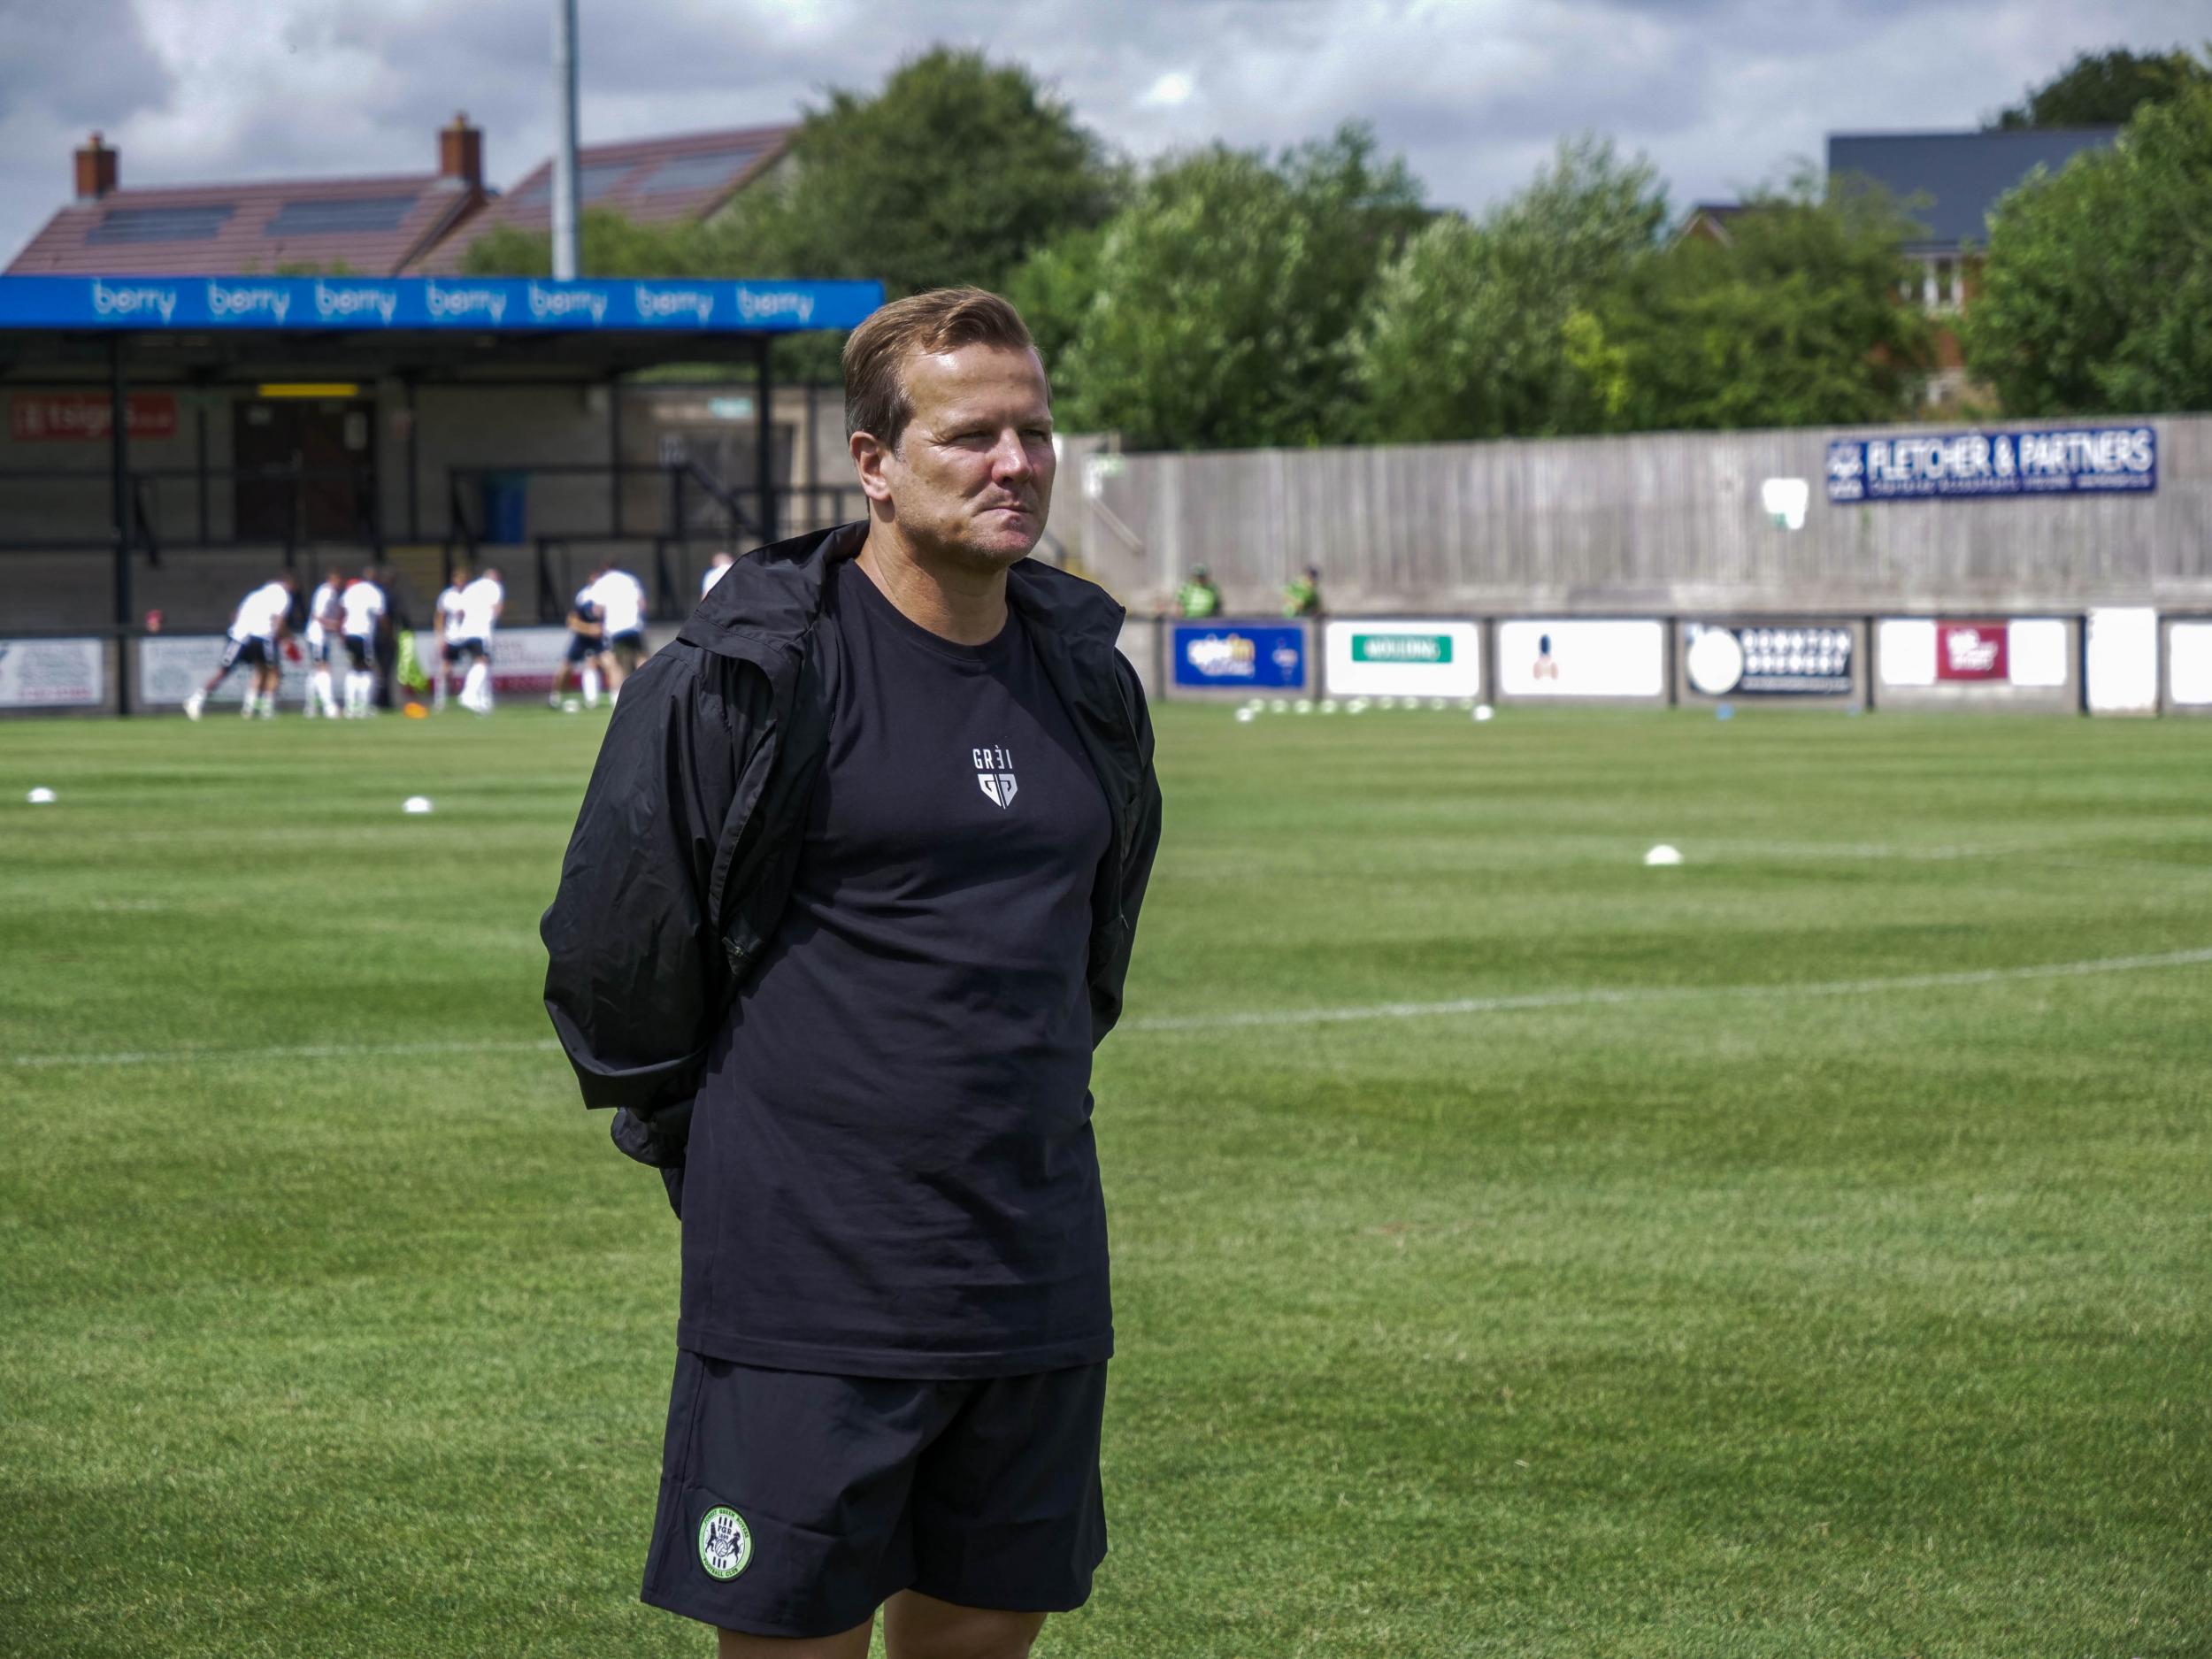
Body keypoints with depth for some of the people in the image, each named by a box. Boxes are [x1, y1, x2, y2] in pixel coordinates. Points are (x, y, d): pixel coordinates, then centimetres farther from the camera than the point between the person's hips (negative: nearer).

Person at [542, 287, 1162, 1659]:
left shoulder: (1087, 677, 9)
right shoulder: (748, 673, -11)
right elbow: (610, 949, -2)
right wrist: (718, 1153, 7)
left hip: (1037, 1288, 6)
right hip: (808, 1296, -5)